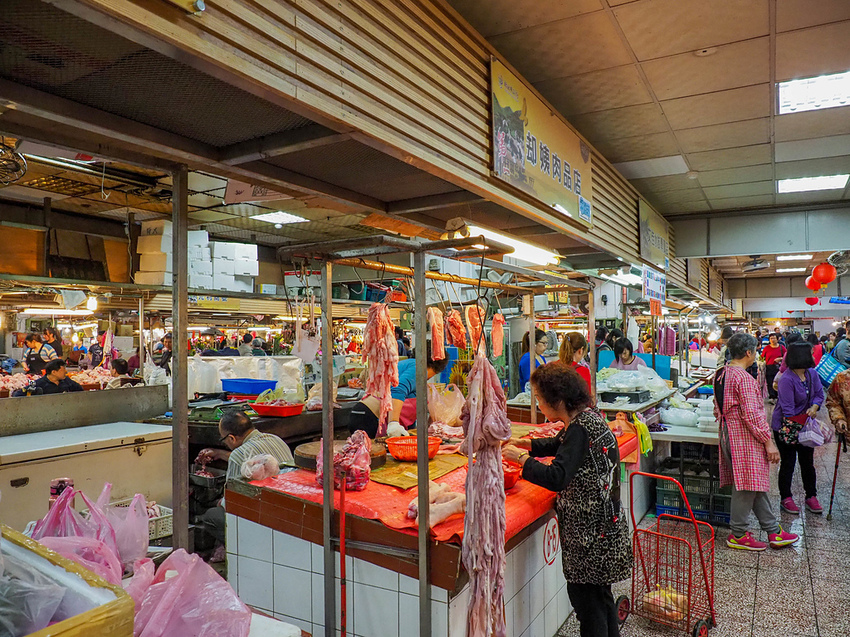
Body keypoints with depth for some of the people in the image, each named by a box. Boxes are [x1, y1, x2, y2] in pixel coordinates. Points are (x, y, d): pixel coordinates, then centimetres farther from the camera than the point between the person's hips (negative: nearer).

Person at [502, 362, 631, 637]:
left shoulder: (580, 428, -25)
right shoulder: (587, 416, 5)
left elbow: (557, 478, -32)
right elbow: (558, 445, 23)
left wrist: (521, 458, -21)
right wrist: (523, 443, 11)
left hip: (591, 529, -10)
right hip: (598, 523, 10)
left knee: (584, 593, 5)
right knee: (599, 591, 24)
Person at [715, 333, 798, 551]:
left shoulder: (721, 374, 9)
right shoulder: (743, 377, -20)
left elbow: (718, 409, 16)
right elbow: (751, 414, -22)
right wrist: (768, 441, -15)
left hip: (729, 434, 10)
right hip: (745, 438, -10)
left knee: (755, 485, 16)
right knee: (747, 487, 2)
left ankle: (773, 531, 25)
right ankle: (738, 535, 12)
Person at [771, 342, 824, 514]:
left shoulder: (812, 374, -2)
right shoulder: (786, 379, -23)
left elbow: (819, 394, 7)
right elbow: (788, 410, -23)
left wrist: (814, 407, -12)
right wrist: (797, 428, -25)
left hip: (805, 424, 6)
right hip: (786, 427, -6)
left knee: (808, 462, 12)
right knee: (788, 463, 4)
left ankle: (811, 497, 26)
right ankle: (786, 498, 18)